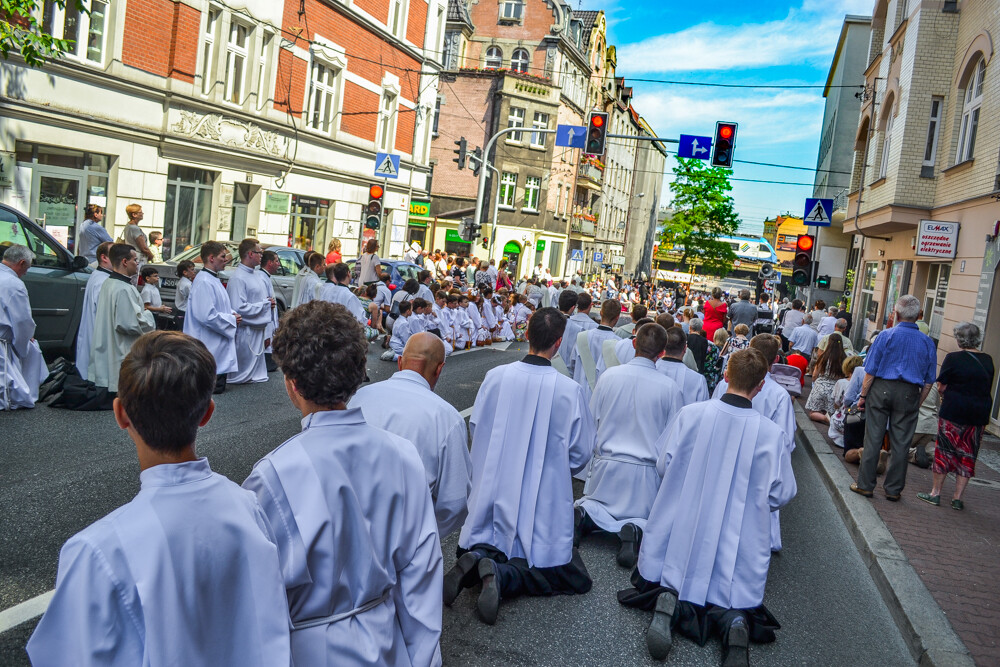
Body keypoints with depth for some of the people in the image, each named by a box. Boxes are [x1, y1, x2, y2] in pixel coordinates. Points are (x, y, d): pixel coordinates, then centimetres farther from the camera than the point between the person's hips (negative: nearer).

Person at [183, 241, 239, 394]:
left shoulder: (213, 279, 15)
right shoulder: (204, 282, -19)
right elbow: (207, 316, -27)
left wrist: (232, 314, 6)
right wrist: (232, 320, -14)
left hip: (219, 345, 11)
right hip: (210, 346, -11)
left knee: (219, 387, 13)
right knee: (214, 387, -5)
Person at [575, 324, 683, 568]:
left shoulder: (609, 375, -7)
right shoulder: (670, 388, -12)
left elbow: (591, 421, 4)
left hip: (606, 466, 2)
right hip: (646, 471, -1)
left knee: (593, 503, 25)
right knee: (649, 519, 18)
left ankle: (584, 514, -10)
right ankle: (635, 529, -16)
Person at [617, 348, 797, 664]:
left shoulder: (690, 414, -10)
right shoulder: (771, 433, -10)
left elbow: (664, 465, 1)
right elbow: (780, 494, -2)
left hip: (680, 540, 1)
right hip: (736, 552, 0)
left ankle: (668, 600, -13)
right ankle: (735, 619, -16)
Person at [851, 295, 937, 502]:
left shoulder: (886, 335, -6)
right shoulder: (927, 342, 2)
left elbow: (870, 371, -7)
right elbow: (928, 381, 5)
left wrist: (863, 395, 1)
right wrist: (918, 404, 14)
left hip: (881, 389, -2)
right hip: (909, 394, 2)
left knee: (873, 439, 4)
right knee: (900, 443, 8)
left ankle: (865, 485, 9)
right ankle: (893, 489, 16)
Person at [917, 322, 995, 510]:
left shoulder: (953, 358, -11)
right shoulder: (988, 360, 5)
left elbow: (941, 387, -7)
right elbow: (987, 389, 13)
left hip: (954, 412, -4)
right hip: (979, 415, 4)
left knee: (945, 451, 6)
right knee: (968, 455, 10)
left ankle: (936, 493, 13)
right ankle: (958, 498, 14)